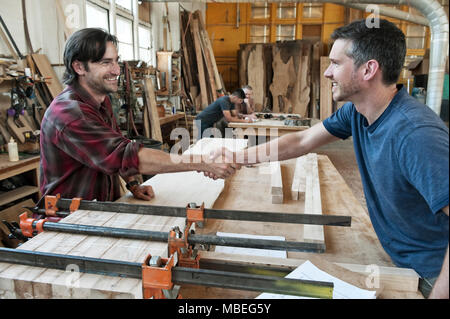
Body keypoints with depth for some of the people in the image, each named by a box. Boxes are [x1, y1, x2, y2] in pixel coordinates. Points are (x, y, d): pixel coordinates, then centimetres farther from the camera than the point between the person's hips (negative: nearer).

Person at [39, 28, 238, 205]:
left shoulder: (102, 100, 8)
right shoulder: (69, 112, -23)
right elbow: (126, 156, -32)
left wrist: (133, 184, -1)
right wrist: (204, 164, -33)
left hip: (103, 209, 7)